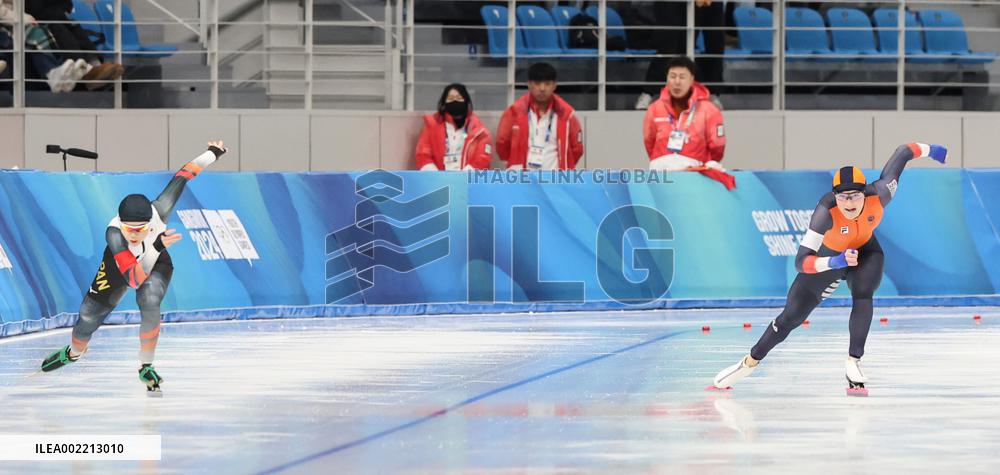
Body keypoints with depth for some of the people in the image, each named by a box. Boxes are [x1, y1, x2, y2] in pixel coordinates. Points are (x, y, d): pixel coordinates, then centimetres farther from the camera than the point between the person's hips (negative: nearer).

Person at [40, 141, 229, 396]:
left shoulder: (158, 212, -39)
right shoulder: (114, 233, -44)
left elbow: (181, 177, -23)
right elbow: (134, 279, -52)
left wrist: (211, 155, -8)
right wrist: (157, 247, -63)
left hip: (157, 262, 1)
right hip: (119, 265, 0)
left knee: (149, 301, -29)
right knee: (90, 314, 4)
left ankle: (146, 367, -11)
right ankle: (73, 352, 42)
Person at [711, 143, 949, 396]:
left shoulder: (878, 195, -34)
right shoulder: (827, 211, -42)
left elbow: (902, 153, -17)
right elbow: (801, 261, -44)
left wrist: (929, 150, 3)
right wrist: (836, 262, -60)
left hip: (866, 252, 2)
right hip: (829, 257, -2)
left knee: (863, 296, -30)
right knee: (791, 316, 5)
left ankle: (853, 364, -17)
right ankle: (749, 363, 27)